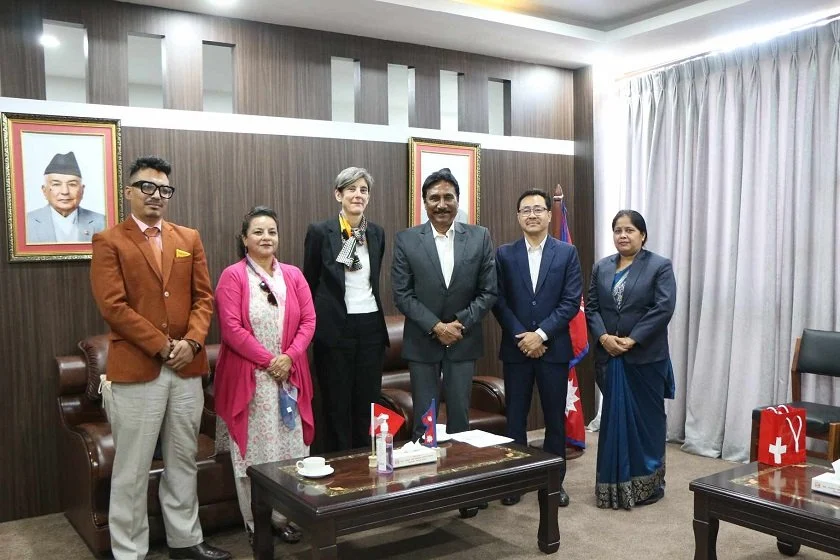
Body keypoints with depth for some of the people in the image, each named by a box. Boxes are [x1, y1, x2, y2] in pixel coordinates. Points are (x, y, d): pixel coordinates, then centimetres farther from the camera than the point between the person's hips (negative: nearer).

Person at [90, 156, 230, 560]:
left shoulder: (189, 239, 12)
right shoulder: (109, 242, -1)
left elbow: (204, 297, 8)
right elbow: (113, 306, -10)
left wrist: (191, 341, -9)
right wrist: (163, 346, -13)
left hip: (188, 369, 4)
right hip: (135, 370, -4)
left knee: (184, 463, 14)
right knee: (132, 469, 5)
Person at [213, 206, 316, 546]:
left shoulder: (293, 275, 9)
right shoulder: (232, 276, -5)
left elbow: (308, 321, 5)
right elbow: (231, 328, -12)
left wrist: (289, 357, -9)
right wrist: (267, 360, -15)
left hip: (288, 375, 4)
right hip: (248, 376, -4)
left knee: (287, 448, 7)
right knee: (253, 450, 2)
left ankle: (282, 516, 21)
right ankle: (255, 522, 16)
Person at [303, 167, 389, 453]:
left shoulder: (377, 233, 7)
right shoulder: (320, 232, -6)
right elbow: (310, 284, 2)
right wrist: (316, 323, 7)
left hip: (371, 327, 4)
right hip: (335, 329, -4)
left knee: (367, 405, 11)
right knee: (337, 407, 5)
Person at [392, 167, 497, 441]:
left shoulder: (479, 237, 0)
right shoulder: (406, 240, -3)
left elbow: (489, 291, -1)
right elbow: (402, 294, -6)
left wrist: (460, 324, -11)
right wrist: (436, 327, -14)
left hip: (464, 340, 1)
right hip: (422, 341, -1)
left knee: (460, 416, 9)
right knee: (423, 419, 6)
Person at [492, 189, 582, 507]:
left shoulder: (567, 253, 1)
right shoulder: (505, 254, 3)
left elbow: (571, 302, -5)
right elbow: (499, 301, -1)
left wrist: (541, 334, -13)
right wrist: (521, 336, -11)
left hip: (553, 347, 0)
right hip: (516, 348, 0)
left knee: (555, 417, 9)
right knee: (515, 417, 6)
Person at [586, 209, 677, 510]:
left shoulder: (660, 266, -3)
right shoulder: (601, 267, 11)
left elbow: (663, 308, -12)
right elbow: (591, 307, 7)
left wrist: (632, 340, -17)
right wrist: (604, 337, -11)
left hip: (646, 358, -4)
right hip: (609, 357, 4)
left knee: (646, 419, 6)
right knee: (614, 418, 9)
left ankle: (648, 483, 19)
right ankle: (615, 482, 20)